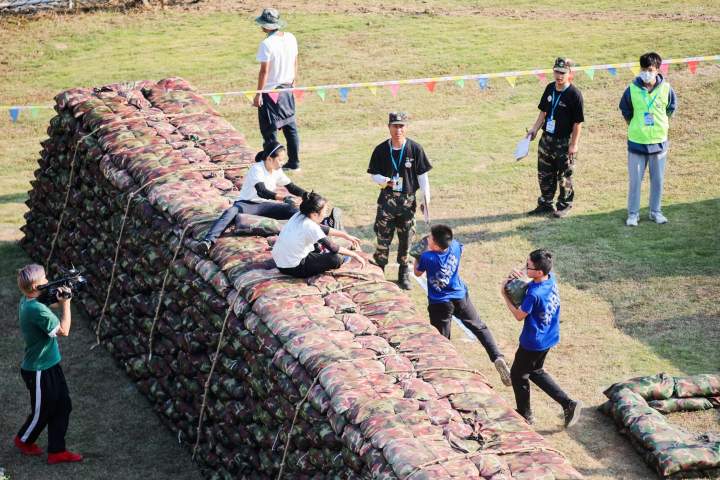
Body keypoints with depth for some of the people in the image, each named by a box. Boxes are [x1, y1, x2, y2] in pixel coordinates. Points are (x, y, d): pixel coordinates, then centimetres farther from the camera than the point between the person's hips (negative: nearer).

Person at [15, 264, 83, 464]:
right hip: (39, 371, -9)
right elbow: (64, 330, -23)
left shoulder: (27, 301, -1)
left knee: (63, 406, 14)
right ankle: (23, 440, 39)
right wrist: (66, 303, -15)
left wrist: (59, 299, -2)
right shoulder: (37, 309, -31)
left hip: (50, 365, 9)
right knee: (42, 412, 13)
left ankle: (56, 451, 24)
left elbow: (48, 306, 19)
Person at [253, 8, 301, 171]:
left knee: (269, 130, 3)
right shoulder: (291, 38, 0)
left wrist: (258, 94, -13)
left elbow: (264, 71, -20)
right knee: (290, 127, 16)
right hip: (287, 89, 7)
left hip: (270, 91, -7)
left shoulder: (267, 44, -21)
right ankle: (294, 163, 24)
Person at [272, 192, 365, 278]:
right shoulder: (310, 227, -23)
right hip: (293, 269, -9)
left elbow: (324, 229, 14)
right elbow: (333, 248, -18)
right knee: (336, 258, -13)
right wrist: (355, 255, -9)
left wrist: (346, 236, 17)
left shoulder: (299, 215, 0)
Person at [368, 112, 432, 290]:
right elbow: (373, 174, 3)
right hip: (387, 199, 0)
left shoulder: (415, 148, -5)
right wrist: (386, 181, -18)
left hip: (408, 200, 0)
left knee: (406, 238, 9)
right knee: (383, 238, -3)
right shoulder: (381, 150, -3)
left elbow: (422, 175, -1)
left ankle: (403, 274, 23)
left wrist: (426, 198, -6)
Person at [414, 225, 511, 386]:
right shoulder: (455, 247, -13)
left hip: (439, 304, -4)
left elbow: (417, 273, -2)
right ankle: (498, 357, 0)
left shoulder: (427, 257, -24)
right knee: (480, 327, 16)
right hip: (461, 298, 4)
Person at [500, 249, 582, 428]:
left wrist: (504, 295, -10)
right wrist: (518, 278, -6)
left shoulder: (534, 294, -33)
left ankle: (525, 414, 31)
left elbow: (519, 316, -18)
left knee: (518, 375, 15)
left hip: (533, 343, -8)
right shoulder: (551, 279, -9)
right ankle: (568, 403, 19)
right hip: (549, 337, 8)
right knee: (536, 372, 26)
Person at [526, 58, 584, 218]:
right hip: (546, 139, 6)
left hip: (564, 142, -6)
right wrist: (535, 128, 7)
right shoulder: (550, 88, 3)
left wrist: (574, 144, -16)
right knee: (544, 174, 14)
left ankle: (564, 205, 22)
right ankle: (545, 204, 28)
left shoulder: (574, 94, -16)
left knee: (564, 176, 6)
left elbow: (578, 122, -15)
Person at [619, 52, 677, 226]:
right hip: (636, 142, -1)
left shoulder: (666, 89, -7)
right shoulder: (632, 89, -9)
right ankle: (633, 214, 14)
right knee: (634, 180, 3)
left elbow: (671, 109, 11)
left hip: (659, 142, 1)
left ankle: (655, 212, 24)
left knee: (658, 180, 10)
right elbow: (625, 111, 7)